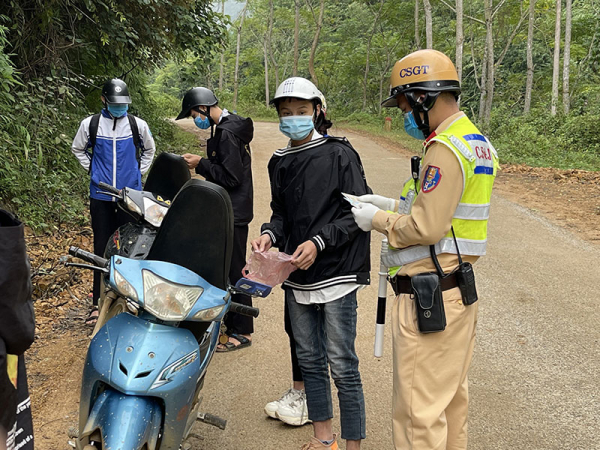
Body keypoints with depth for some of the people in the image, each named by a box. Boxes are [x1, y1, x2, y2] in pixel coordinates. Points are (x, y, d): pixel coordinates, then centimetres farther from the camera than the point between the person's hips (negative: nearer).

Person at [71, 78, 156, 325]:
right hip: (101, 196, 0)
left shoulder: (138, 124, 2)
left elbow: (149, 149, 20)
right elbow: (78, 149, 18)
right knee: (102, 247, 4)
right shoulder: (90, 124, 1)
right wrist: (92, 169, 8)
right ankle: (98, 302, 11)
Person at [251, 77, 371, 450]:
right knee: (309, 360, 16)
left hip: (335, 274, -6)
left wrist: (319, 242, -19)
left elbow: (358, 212, -10)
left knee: (342, 365, -2)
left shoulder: (339, 154, -7)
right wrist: (270, 234, -1)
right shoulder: (280, 163, 11)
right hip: (297, 277, 7)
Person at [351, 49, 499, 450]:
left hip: (428, 296, -11)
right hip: (459, 289, 11)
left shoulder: (445, 149, -19)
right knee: (452, 394, 22)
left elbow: (426, 228, -22)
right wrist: (395, 205, 13)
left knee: (420, 409, 1)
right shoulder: (475, 140, 13)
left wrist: (377, 219, -7)